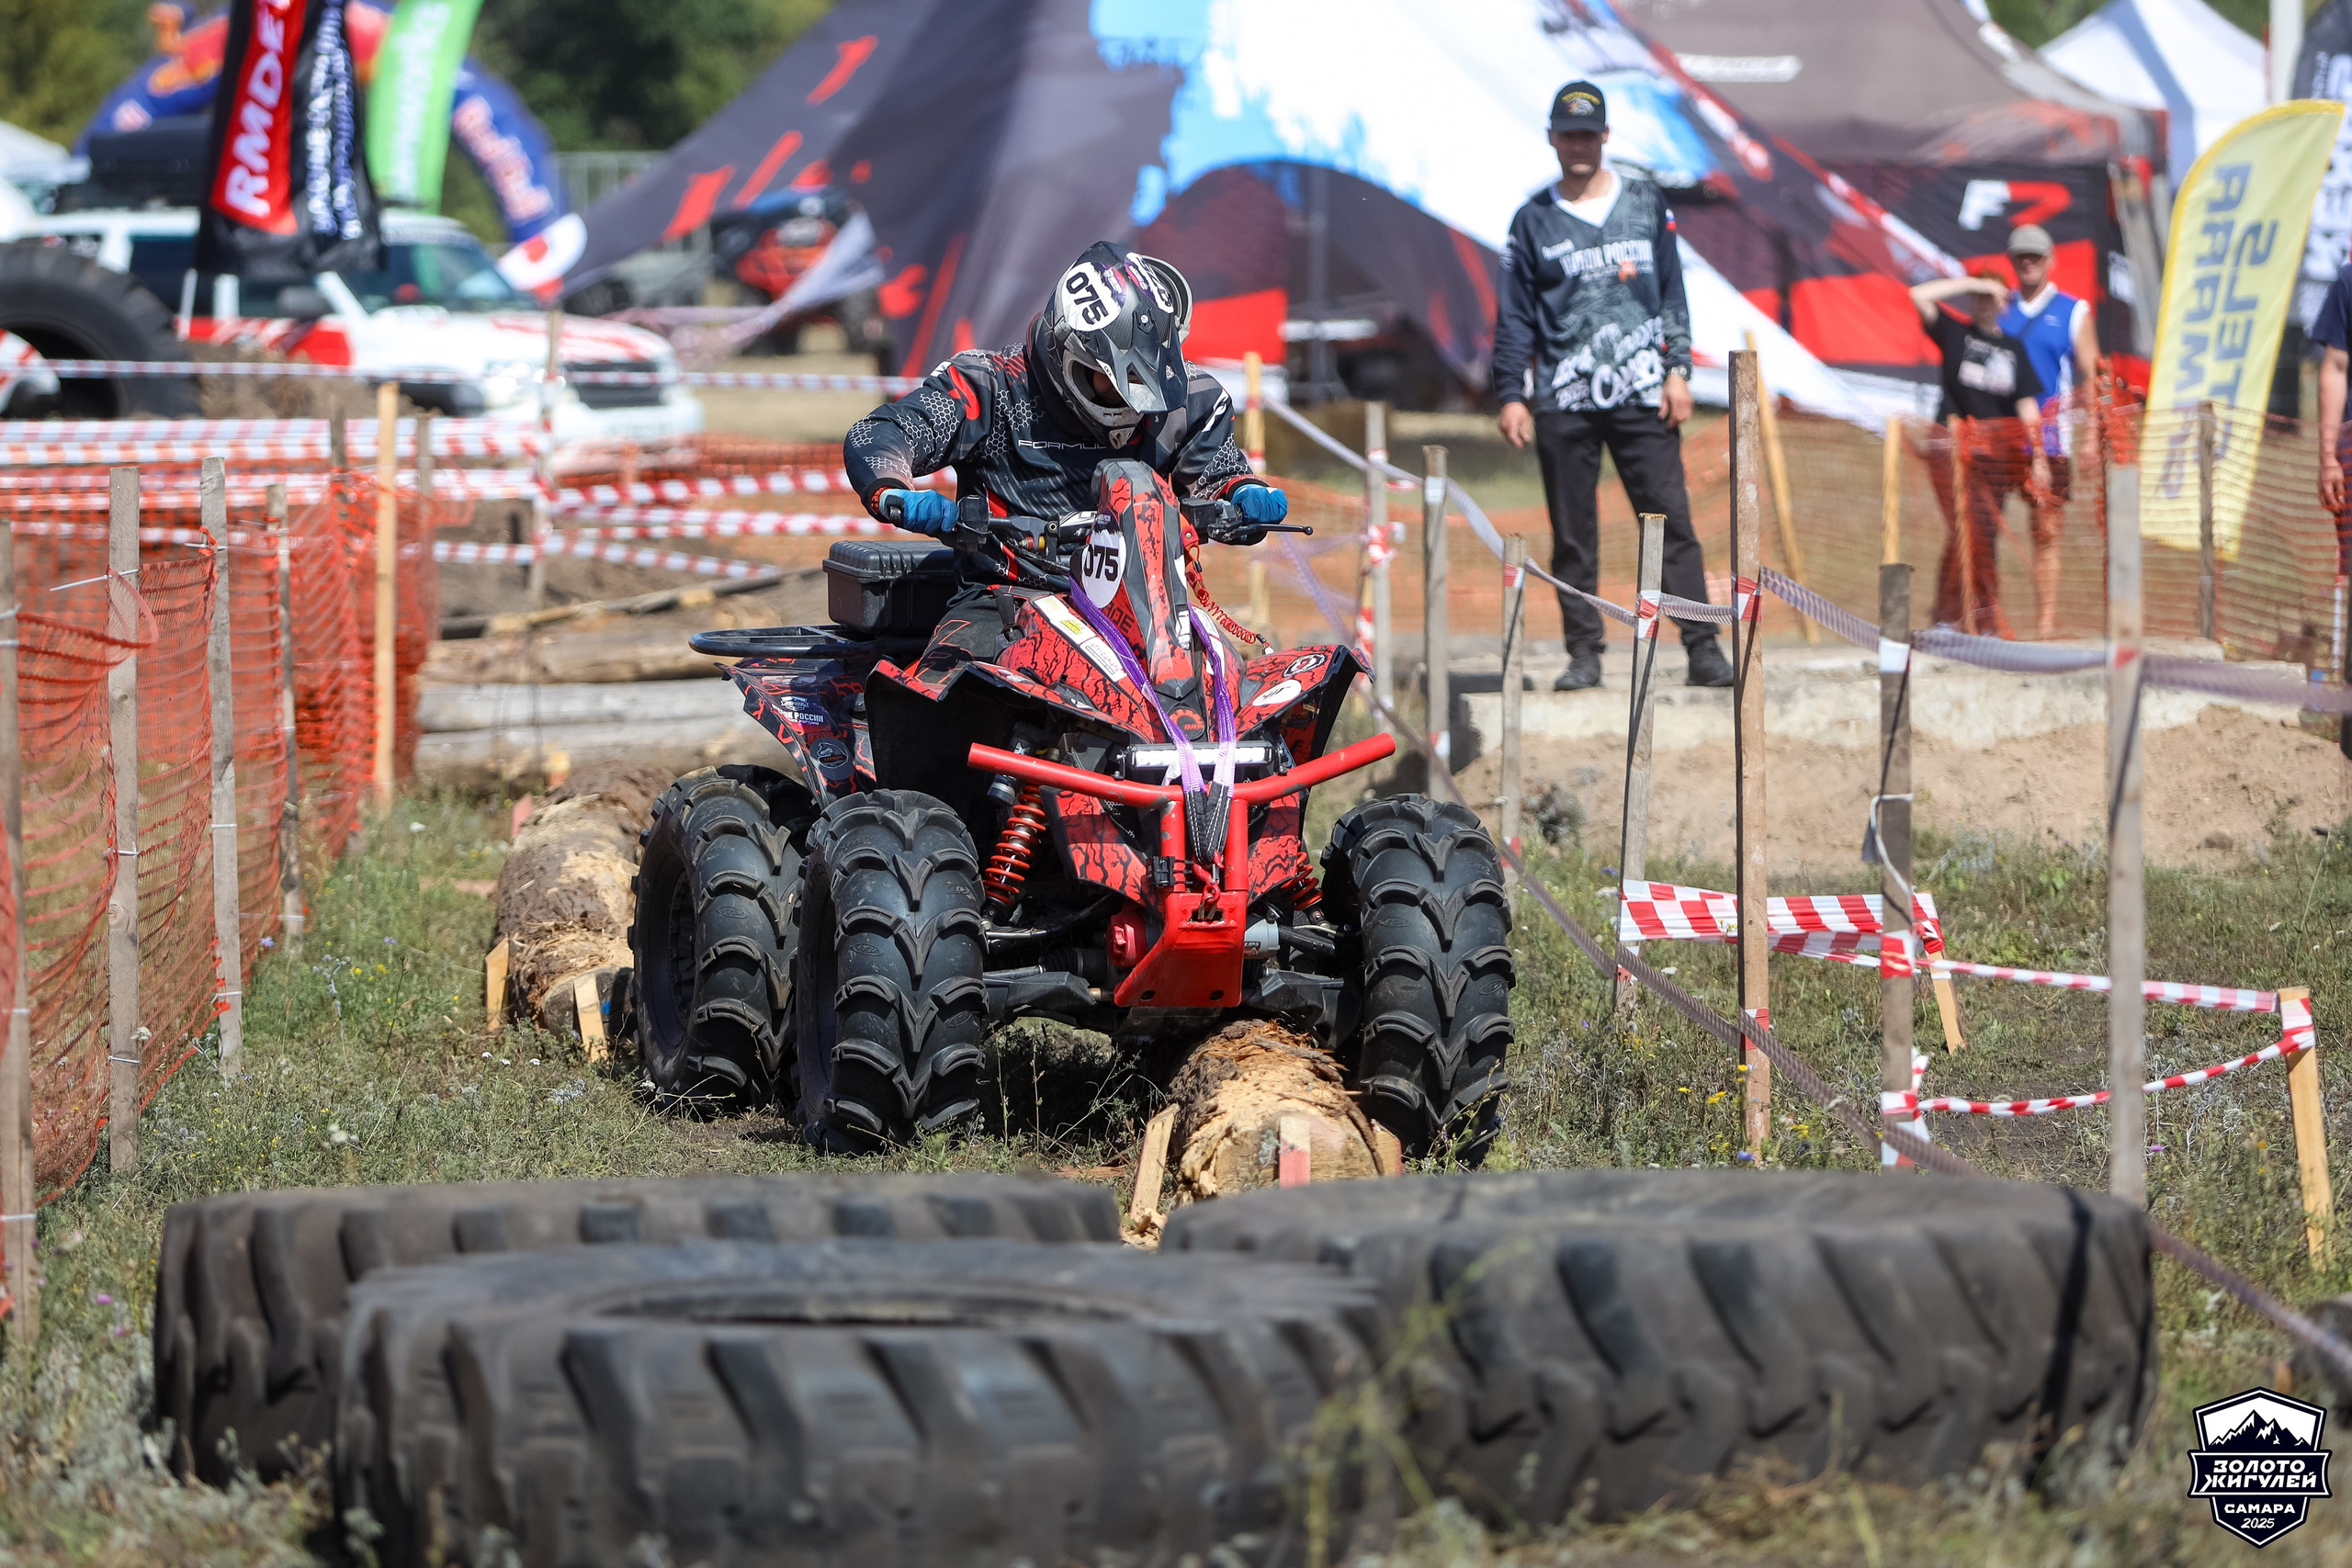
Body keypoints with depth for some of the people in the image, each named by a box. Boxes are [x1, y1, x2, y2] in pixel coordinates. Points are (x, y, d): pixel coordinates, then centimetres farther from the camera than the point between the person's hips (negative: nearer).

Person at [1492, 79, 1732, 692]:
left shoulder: (1647, 203, 11)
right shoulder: (1533, 221, 9)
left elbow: (1672, 294, 11)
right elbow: (1515, 317, 9)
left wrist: (1678, 371, 2)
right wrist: (1511, 394, 1)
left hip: (1642, 395, 0)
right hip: (1563, 403, 0)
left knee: (1671, 520, -6)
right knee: (1572, 533, 2)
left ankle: (1702, 647, -6)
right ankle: (1583, 653, 7)